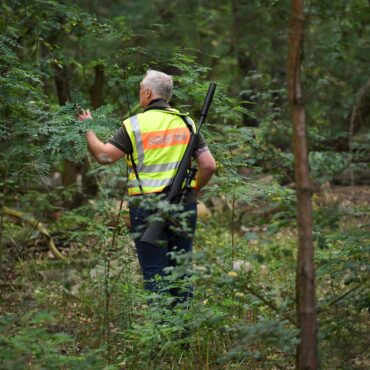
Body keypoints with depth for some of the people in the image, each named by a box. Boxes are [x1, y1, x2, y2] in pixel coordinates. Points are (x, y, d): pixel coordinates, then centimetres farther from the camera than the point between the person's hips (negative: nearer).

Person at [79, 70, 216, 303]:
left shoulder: (135, 124, -6)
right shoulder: (186, 123, 7)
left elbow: (104, 156, -8)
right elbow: (209, 165, 3)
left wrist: (87, 129, 6)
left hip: (147, 207, -4)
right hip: (184, 207, 4)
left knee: (154, 274, 1)